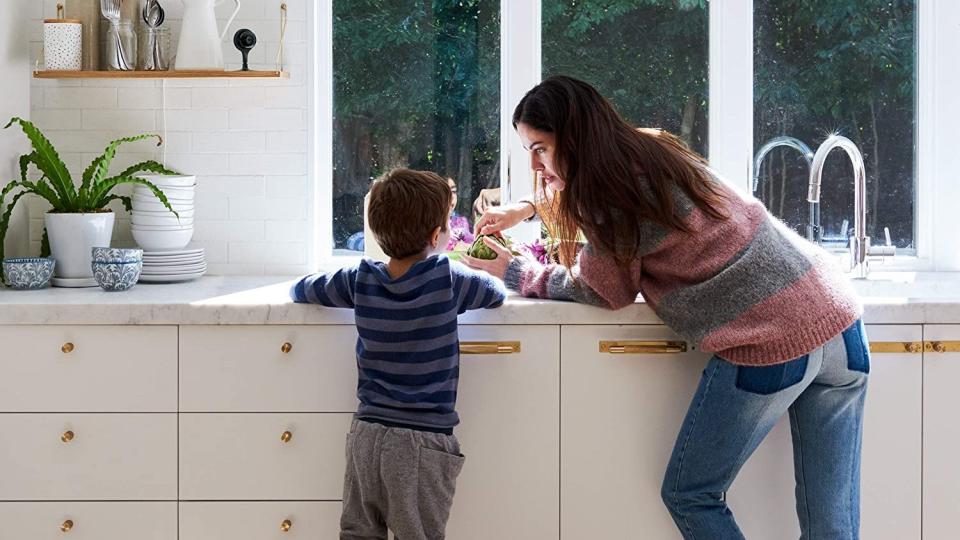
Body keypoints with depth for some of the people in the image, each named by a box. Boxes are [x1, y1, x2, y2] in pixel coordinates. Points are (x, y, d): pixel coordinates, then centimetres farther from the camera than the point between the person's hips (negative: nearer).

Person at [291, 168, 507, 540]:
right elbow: (498, 293, 11)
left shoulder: (360, 280, 1)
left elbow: (300, 290, 16)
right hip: (423, 440, -3)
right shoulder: (447, 278, -8)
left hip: (366, 435, 4)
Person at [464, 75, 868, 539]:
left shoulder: (614, 198, -12)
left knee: (689, 496, 10)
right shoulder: (646, 152, 15)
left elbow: (602, 292, 5)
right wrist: (527, 209, 37)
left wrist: (513, 272, 16)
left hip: (770, 347, -9)